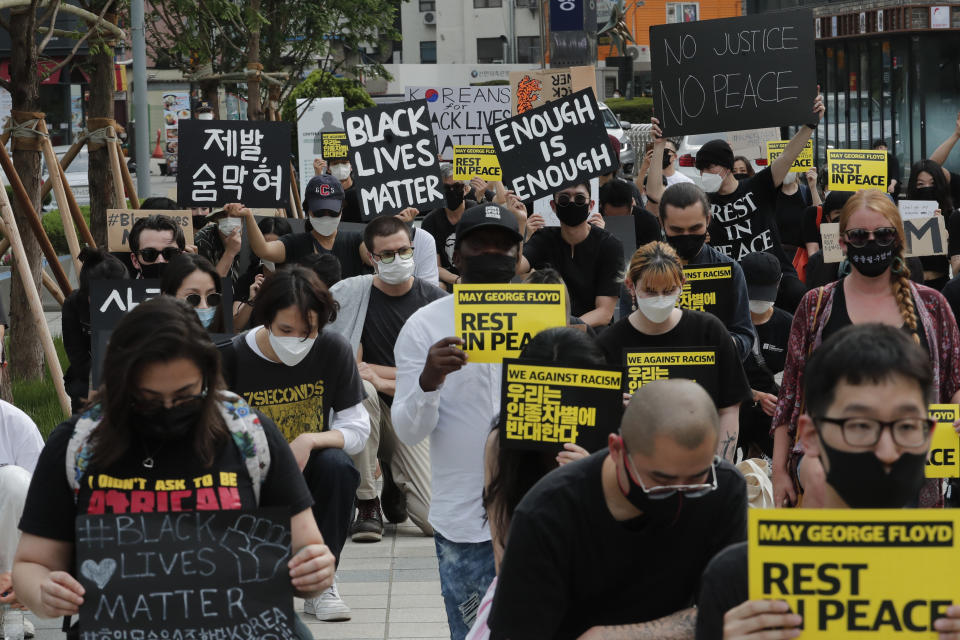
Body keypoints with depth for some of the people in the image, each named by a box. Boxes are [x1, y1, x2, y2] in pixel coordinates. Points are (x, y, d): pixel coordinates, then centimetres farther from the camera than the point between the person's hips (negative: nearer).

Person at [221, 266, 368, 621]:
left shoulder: (333, 351, -11)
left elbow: (357, 429, -8)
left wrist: (310, 441, -27)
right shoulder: (233, 357, -14)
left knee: (338, 465, -34)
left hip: (310, 468, 1)